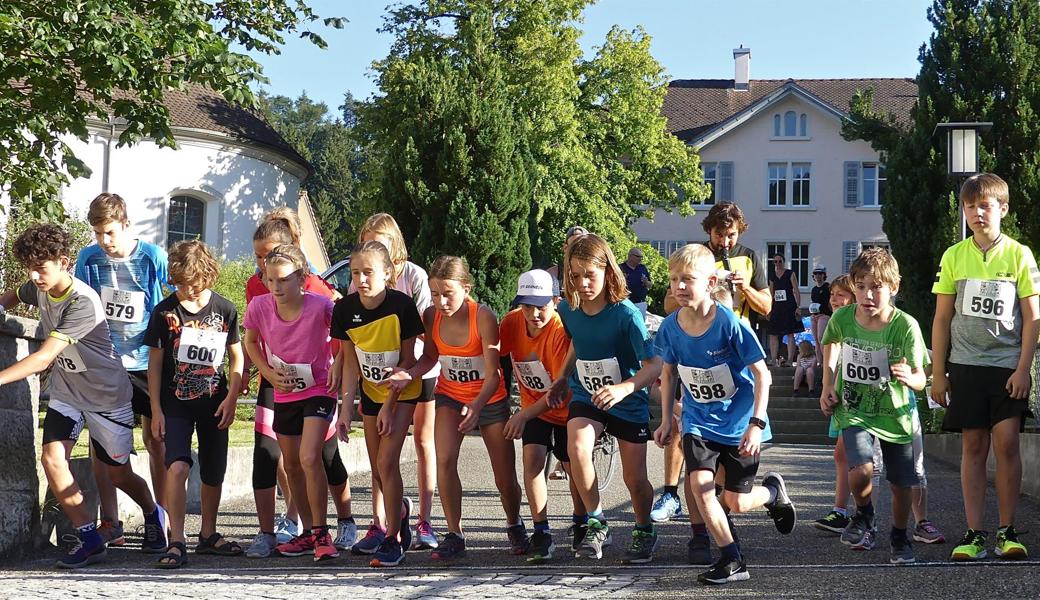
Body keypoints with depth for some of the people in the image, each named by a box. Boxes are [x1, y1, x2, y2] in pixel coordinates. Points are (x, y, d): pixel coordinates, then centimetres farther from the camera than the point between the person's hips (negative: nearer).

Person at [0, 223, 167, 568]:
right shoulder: (39, 289, -8)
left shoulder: (83, 303, -31)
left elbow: (44, 358, -36)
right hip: (66, 391, 6)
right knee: (52, 458, -16)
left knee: (118, 474, 7)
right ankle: (89, 540, -6)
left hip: (107, 394, -6)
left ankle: (153, 515, 39)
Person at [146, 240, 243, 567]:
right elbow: (155, 362, 1)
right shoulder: (165, 312, -4)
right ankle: (176, 543, -16)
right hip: (176, 403, -2)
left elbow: (237, 357, 7)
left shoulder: (224, 309, -1)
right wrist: (156, 409, -3)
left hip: (214, 404, 2)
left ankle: (208, 534, 30)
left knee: (213, 473, 11)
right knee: (177, 466, -20)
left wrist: (231, 399, -3)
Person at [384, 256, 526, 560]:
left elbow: (493, 375, -27)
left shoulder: (483, 317, -27)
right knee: (445, 461, -20)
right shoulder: (431, 316, -15)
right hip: (450, 397, 3)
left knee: (505, 478, 6)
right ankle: (454, 535, -7)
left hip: (490, 399, -2)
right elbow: (430, 357, 2)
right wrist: (409, 374, -18)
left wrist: (477, 406, -43)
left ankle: (514, 526, 35)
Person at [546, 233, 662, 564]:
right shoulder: (567, 309, -7)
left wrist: (624, 388, -42)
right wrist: (562, 378, 7)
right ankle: (596, 524, -11)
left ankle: (644, 532, 34)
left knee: (635, 479, 3)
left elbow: (654, 365, -27)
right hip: (585, 396, 3)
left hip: (628, 402, -3)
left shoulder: (625, 313, -23)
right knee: (577, 448, -28)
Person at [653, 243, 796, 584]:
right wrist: (666, 421, 9)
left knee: (736, 502, 2)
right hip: (698, 421, 3)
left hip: (739, 423, -3)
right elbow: (668, 371, 9)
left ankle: (773, 491, 38)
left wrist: (756, 423, -22)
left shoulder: (729, 323, -22)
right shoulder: (671, 326, -9)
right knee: (699, 483, -19)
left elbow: (761, 374, -16)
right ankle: (732, 561, -5)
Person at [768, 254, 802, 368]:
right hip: (776, 307, 5)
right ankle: (774, 361, 4)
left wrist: (798, 307, -12)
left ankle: (790, 361, -7)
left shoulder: (790, 274, 0)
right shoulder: (772, 276, 13)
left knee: (790, 334, -6)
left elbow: (796, 292, -4)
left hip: (789, 306, -5)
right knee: (773, 335, 1)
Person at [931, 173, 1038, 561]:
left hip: (1007, 365, -2)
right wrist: (938, 373, 5)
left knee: (1006, 442, -7)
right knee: (974, 446, 3)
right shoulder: (954, 256, 6)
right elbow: (942, 318, 9)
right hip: (966, 365, 2)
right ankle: (974, 534, 5)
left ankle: (1007, 532, 4)